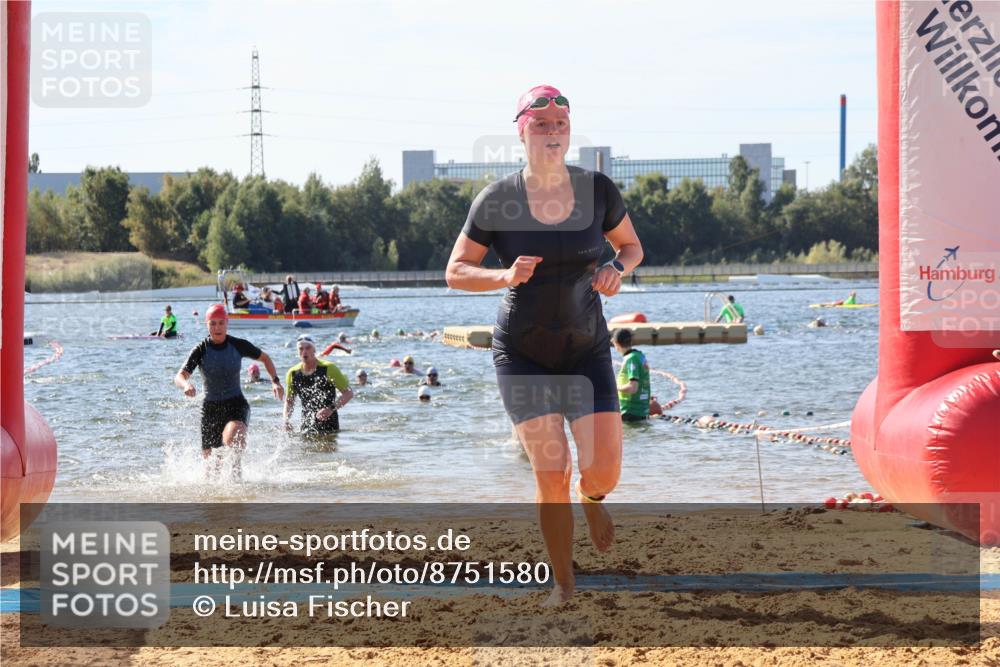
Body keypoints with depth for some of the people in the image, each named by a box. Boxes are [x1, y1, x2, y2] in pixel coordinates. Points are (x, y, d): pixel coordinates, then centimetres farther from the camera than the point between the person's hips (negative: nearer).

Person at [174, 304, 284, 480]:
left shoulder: (239, 345, -4)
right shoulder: (201, 350, -7)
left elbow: (264, 358, 14)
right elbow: (179, 376, -16)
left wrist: (275, 381, 4)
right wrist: (186, 384, -40)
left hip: (236, 405, -1)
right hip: (210, 407, 1)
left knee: (231, 437, -35)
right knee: (210, 460, 4)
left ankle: (235, 468, -8)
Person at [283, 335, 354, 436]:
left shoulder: (328, 369, -8)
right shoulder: (293, 374, 4)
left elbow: (349, 393, -7)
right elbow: (289, 401, 17)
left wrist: (331, 409, -21)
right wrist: (286, 419, -1)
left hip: (329, 426, -4)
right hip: (307, 428, 4)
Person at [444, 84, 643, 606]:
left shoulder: (598, 190, -6)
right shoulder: (496, 200, -11)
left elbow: (632, 246, 10)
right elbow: (455, 272, -3)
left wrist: (616, 268, -13)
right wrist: (505, 276, -22)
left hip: (587, 348, 2)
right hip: (522, 352, -1)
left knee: (605, 470, -8)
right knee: (551, 473, -9)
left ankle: (590, 497, 31)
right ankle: (563, 584, 10)